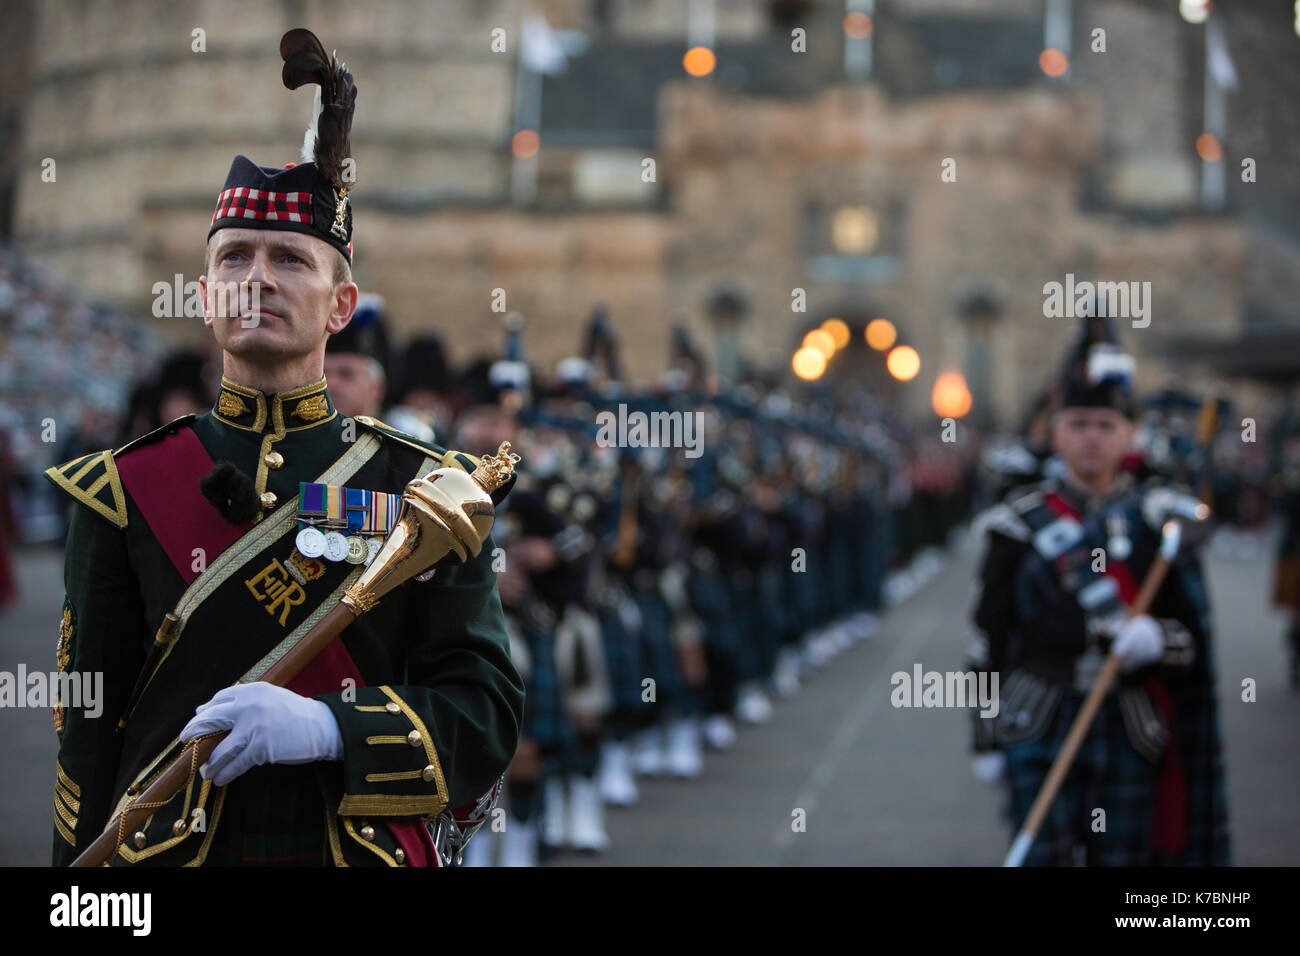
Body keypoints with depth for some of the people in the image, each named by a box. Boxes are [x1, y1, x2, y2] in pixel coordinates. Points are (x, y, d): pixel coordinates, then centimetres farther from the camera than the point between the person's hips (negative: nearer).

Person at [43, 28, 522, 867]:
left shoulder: (423, 488, -1)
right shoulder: (123, 492, 0)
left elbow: (490, 712, -7)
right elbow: (89, 731, 1)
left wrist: (328, 727, -22)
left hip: (371, 853, 0)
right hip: (165, 857, 0)